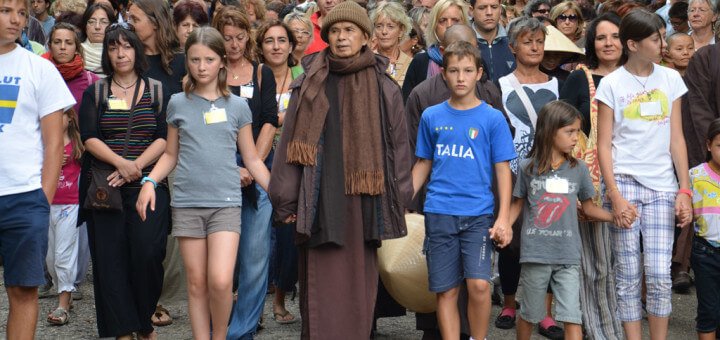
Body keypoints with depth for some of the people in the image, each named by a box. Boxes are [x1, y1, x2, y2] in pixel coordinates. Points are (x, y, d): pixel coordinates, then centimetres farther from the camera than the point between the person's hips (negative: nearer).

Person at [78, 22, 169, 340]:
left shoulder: (156, 91, 10)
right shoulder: (95, 93, 11)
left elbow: (165, 138, 1)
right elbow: (89, 138, 0)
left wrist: (136, 165, -14)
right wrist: (120, 162, -16)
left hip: (148, 185, -1)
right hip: (106, 187, 1)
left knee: (147, 252, -14)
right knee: (111, 258, -4)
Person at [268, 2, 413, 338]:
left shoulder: (384, 89, 5)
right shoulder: (310, 86, 4)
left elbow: (398, 146, 7)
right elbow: (290, 144, 3)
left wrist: (396, 204, 4)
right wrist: (286, 201, -1)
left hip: (364, 202, 1)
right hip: (321, 203, -1)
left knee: (358, 287, 6)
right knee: (322, 290, -2)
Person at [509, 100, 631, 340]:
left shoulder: (579, 169, 2)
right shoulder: (528, 168, -2)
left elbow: (588, 208, 10)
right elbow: (517, 205, 5)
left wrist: (616, 217, -5)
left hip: (568, 257, 1)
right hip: (535, 255, -1)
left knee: (572, 317, -5)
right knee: (530, 314, 13)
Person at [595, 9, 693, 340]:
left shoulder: (670, 79, 8)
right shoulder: (611, 84, 0)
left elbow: (676, 139, 9)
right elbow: (604, 145, -1)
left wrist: (684, 190, 2)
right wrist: (615, 196, -10)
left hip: (662, 188, 2)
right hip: (624, 184, -2)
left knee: (660, 277, -3)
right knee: (628, 277, 1)